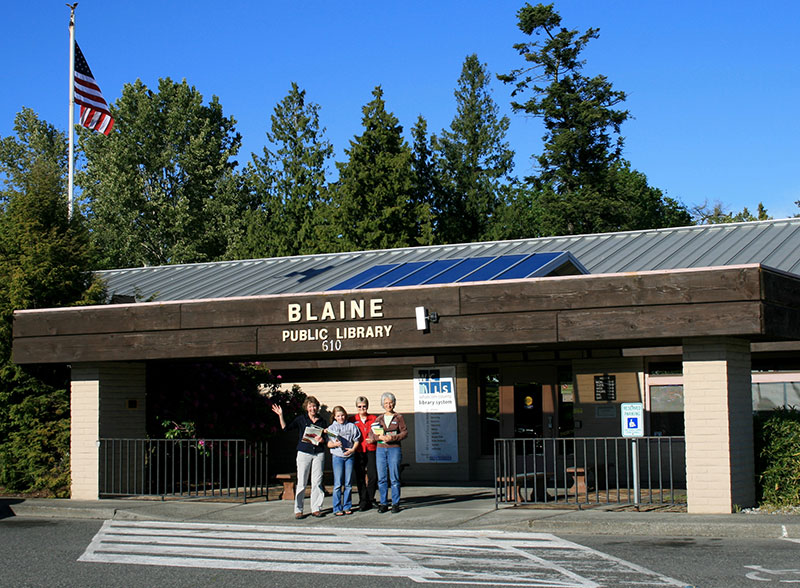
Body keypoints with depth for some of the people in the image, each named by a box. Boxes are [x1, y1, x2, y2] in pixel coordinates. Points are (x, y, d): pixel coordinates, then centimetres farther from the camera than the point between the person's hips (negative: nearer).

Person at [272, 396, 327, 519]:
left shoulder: (321, 421, 12)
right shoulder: (301, 419, 5)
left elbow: (325, 439, 15)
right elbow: (286, 428, -2)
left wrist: (321, 439, -7)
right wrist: (280, 415, -12)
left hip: (318, 453, 2)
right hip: (304, 452, -2)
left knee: (317, 482, 2)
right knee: (301, 482, -3)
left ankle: (316, 508, 9)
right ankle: (298, 510, 2)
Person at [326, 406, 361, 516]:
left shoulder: (351, 426, 8)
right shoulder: (331, 428, 8)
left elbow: (356, 440, 7)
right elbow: (329, 444, 4)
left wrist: (352, 449, -10)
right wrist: (335, 444, -16)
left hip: (349, 456, 1)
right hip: (337, 456, -1)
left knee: (348, 483, 4)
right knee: (338, 483, -5)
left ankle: (347, 506, 12)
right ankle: (337, 508, -2)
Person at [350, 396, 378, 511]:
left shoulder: (374, 419, 9)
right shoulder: (352, 420, 8)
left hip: (371, 450, 0)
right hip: (358, 452, 0)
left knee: (373, 476, -7)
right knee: (360, 477, 1)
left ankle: (369, 499, 10)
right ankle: (363, 501, 8)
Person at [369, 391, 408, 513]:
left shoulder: (399, 418, 7)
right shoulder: (379, 419, 14)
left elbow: (405, 432, -1)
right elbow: (371, 434, 8)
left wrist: (393, 437, -16)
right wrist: (380, 437, -12)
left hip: (394, 449, -3)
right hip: (381, 449, 3)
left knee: (394, 478, -5)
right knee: (382, 478, 1)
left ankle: (395, 504, 0)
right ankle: (383, 504, 7)